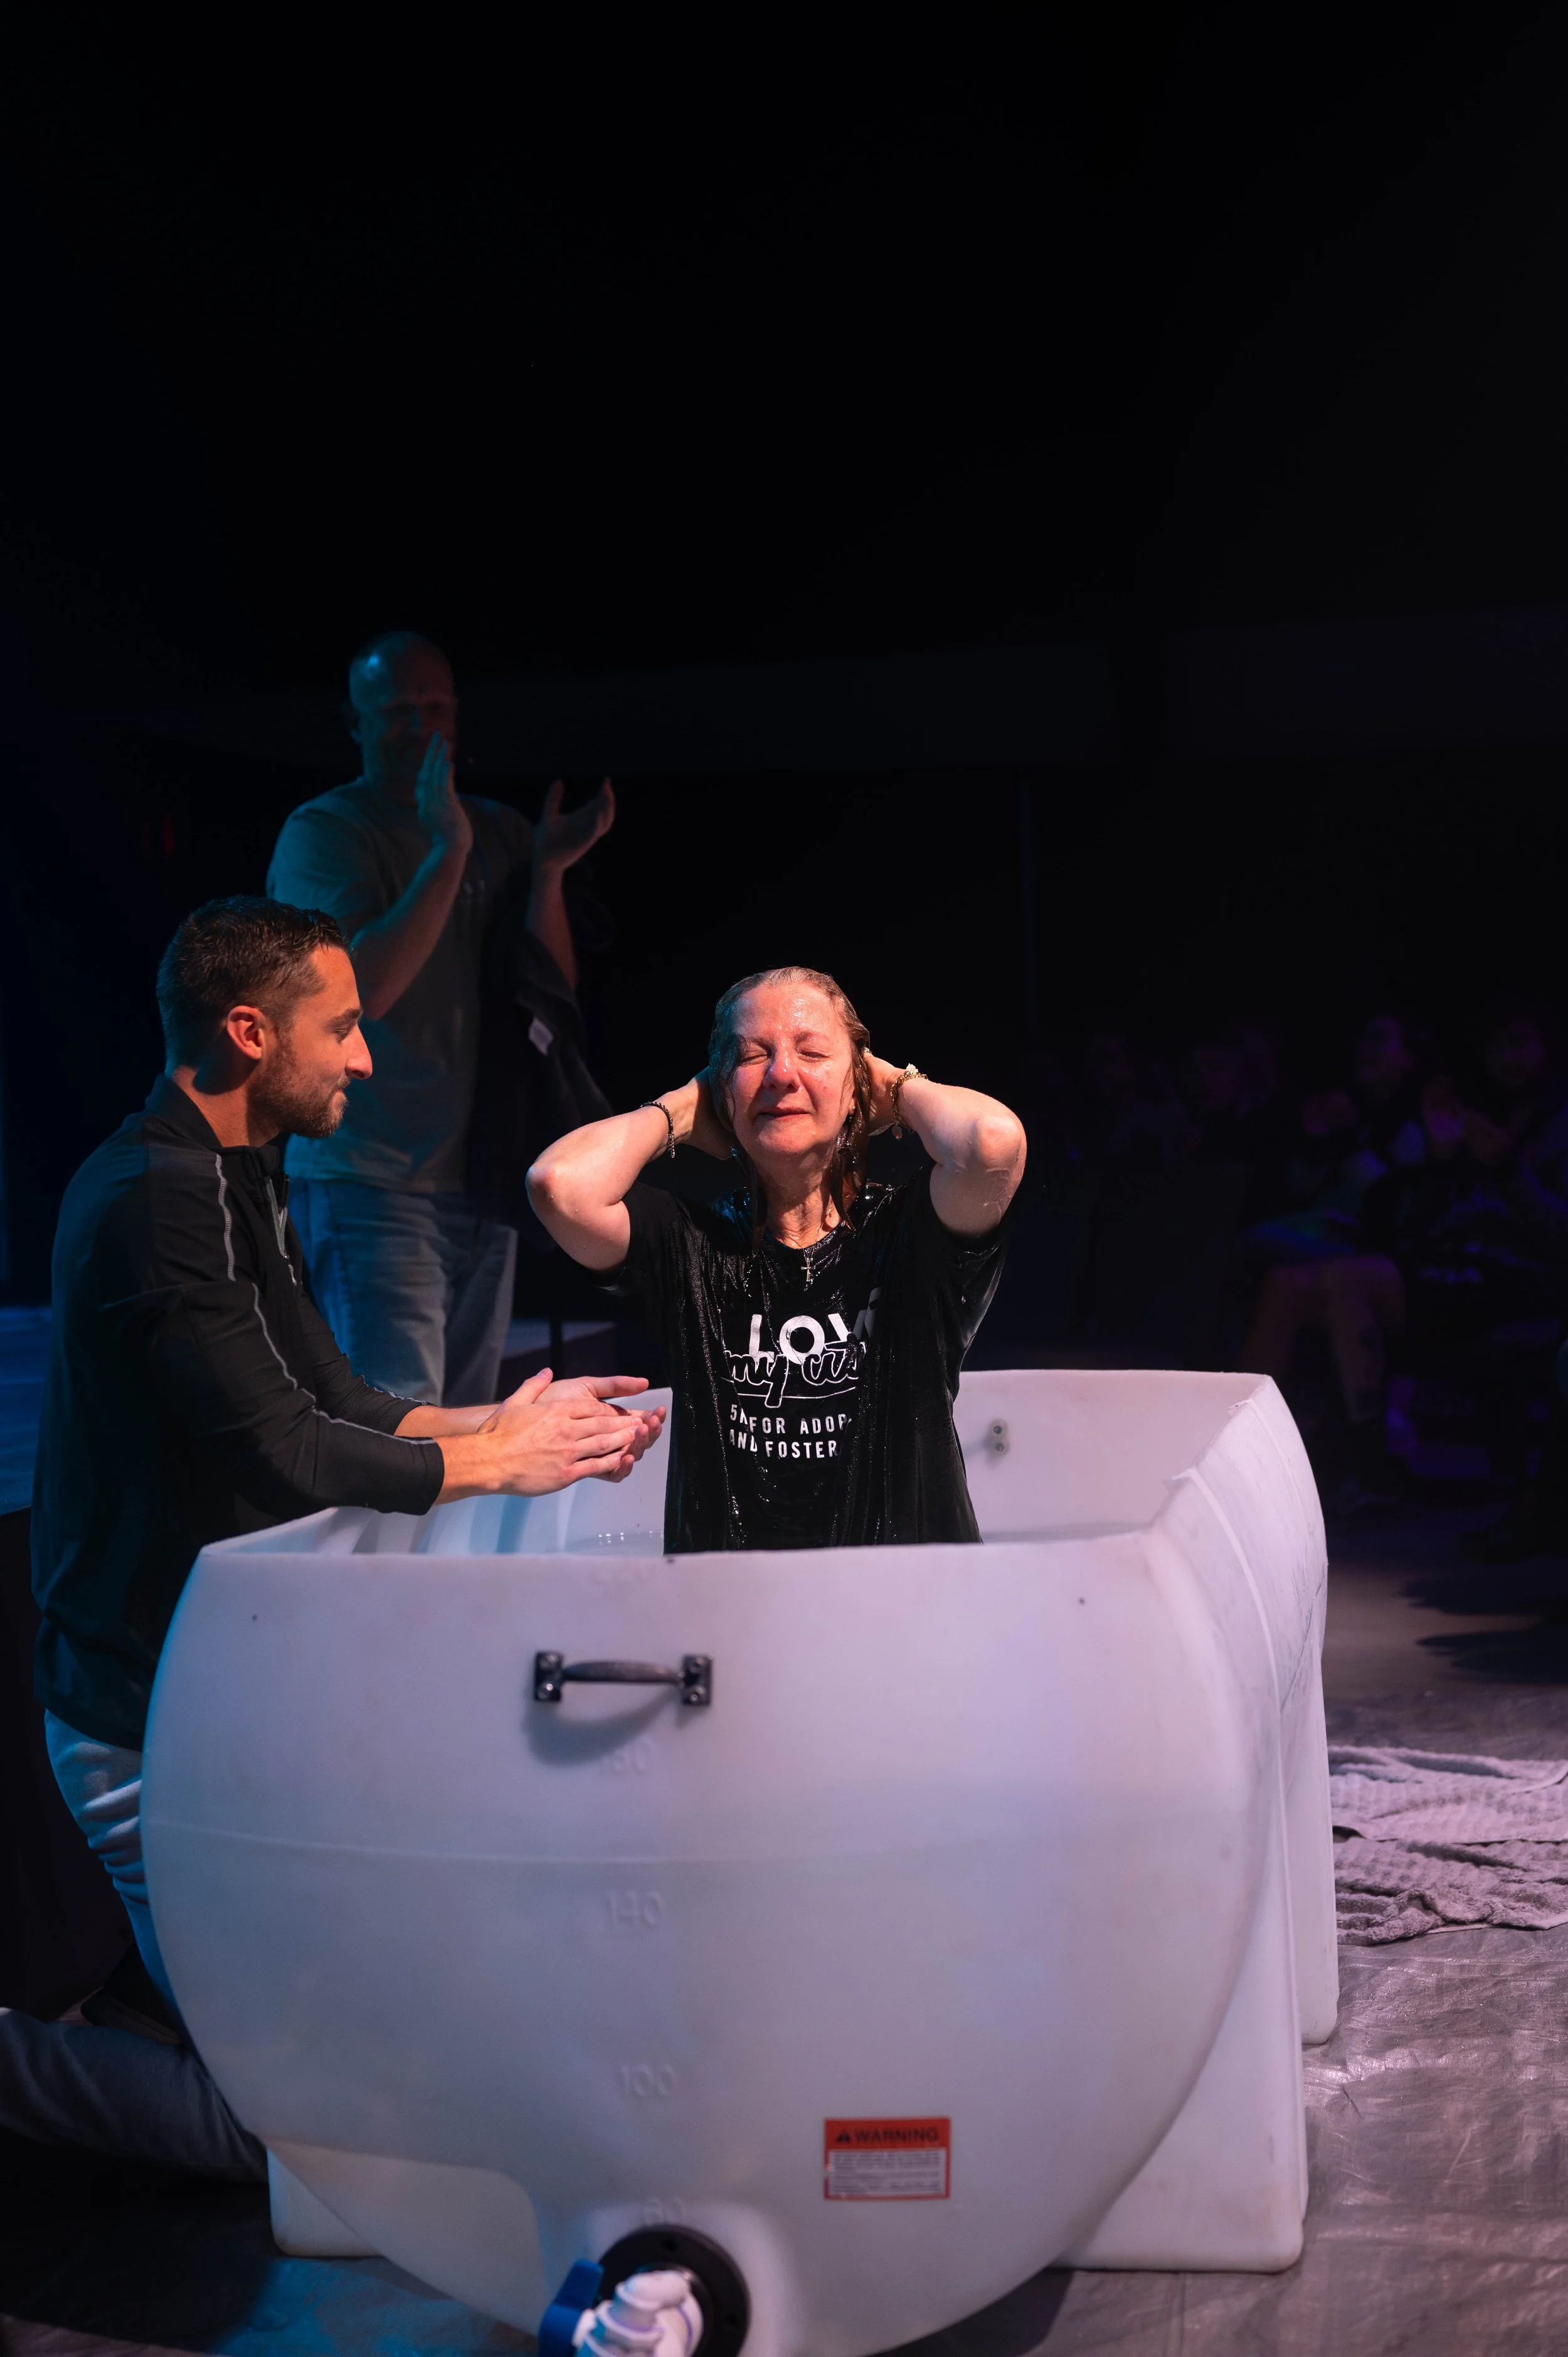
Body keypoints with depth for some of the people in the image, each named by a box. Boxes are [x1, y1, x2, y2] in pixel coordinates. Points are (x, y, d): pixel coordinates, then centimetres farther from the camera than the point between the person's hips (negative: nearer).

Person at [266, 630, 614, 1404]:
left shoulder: (497, 832, 12)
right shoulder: (322, 832, -5)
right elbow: (362, 986, -20)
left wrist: (548, 874, -8)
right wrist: (448, 851, -23)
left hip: (481, 1183, 7)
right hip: (369, 1187, -6)